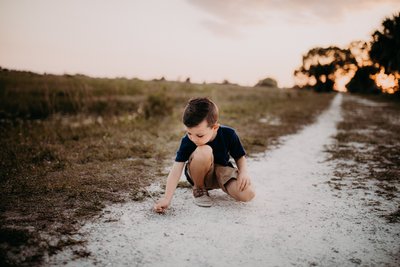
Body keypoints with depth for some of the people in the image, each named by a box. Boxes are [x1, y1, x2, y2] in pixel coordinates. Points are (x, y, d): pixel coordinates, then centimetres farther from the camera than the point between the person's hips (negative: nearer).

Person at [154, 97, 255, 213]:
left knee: (248, 194, -26)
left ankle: (220, 186, 8)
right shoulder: (187, 141, -24)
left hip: (222, 170, 2)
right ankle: (199, 189, -8)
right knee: (204, 151, -37)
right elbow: (176, 170, -26)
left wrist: (244, 172, -27)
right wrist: (166, 199, -33)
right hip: (200, 175, -1)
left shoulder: (228, 134, -20)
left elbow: (240, 157, -5)